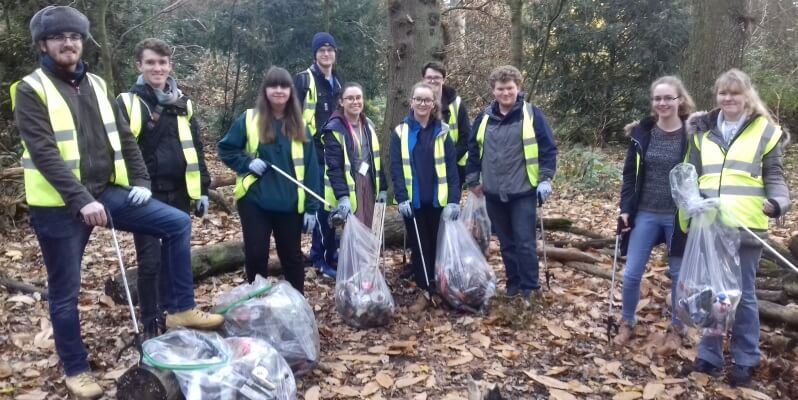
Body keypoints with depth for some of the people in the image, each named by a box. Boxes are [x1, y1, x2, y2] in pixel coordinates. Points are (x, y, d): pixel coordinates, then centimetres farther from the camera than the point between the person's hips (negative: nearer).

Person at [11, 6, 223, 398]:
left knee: (177, 223, -4)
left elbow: (123, 137, 13)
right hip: (59, 206, -5)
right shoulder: (31, 90, -8)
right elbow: (44, 153, -18)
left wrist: (140, 181, 2)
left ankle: (180, 309, 6)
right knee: (65, 291, 6)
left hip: (106, 192, 5)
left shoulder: (96, 84, 11)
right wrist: (81, 201, -26)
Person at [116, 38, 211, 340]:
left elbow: (195, 148, 13)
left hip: (178, 194, 4)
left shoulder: (183, 103, 10)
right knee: (150, 261, 0)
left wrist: (203, 189, 9)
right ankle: (151, 325, 14)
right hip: (146, 196, -4)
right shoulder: (127, 103, -3)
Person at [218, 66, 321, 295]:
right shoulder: (249, 120, -1)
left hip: (290, 205, 2)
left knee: (292, 257, 12)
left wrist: (311, 207, -3)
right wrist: (247, 163, -12)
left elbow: (310, 168, 2)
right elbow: (226, 150, 6)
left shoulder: (299, 127, 4)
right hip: (254, 202, -1)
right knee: (255, 255, 5)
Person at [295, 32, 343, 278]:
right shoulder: (304, 80, -5)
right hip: (313, 151, -7)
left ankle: (330, 252, 23)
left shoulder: (336, 82, 18)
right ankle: (322, 257, 5)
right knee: (322, 205, -6)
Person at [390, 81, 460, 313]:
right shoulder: (400, 132, 1)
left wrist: (454, 199, -11)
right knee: (419, 246, 7)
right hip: (413, 201, 0)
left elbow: (451, 167, -3)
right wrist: (401, 198, -15)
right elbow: (396, 168, -4)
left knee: (439, 245, 10)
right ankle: (425, 291, 16)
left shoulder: (442, 131, 3)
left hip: (439, 200, 0)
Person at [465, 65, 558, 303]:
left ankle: (530, 287, 10)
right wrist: (472, 180, 13)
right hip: (494, 193, 4)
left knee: (524, 241, -3)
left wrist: (545, 178, -11)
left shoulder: (531, 114, -5)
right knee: (506, 242, 13)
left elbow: (548, 148, -5)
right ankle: (513, 283, 26)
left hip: (523, 191, -4)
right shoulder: (484, 117, 7)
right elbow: (473, 149, 14)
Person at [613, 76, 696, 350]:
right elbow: (630, 173, 6)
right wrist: (625, 208, -2)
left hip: (679, 216, -2)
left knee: (679, 275, 10)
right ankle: (626, 324, 24)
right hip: (645, 214, 2)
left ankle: (676, 330, 29)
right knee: (631, 273, 3)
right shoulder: (641, 132, 1)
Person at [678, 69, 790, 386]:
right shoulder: (703, 131, 13)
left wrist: (777, 202, -20)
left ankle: (745, 361, 21)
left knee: (743, 295, 6)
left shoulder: (765, 131, 3)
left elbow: (774, 176, 1)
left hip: (745, 228, -3)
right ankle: (709, 357, 23)